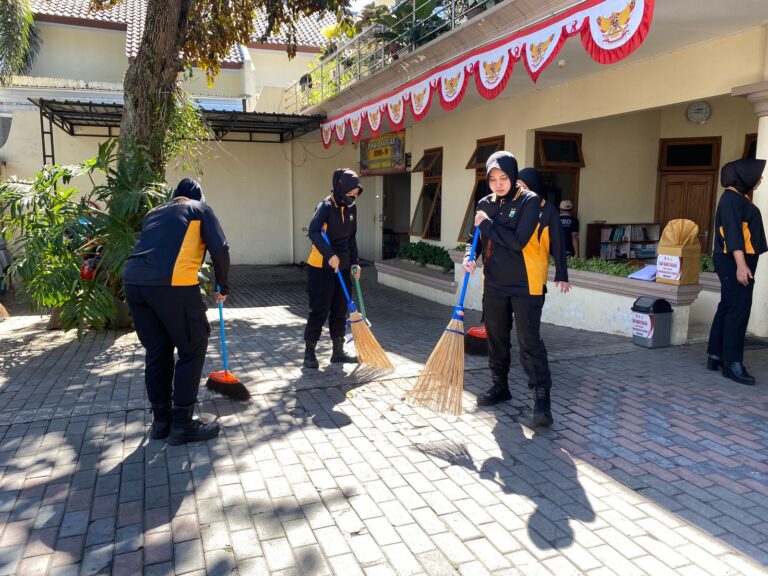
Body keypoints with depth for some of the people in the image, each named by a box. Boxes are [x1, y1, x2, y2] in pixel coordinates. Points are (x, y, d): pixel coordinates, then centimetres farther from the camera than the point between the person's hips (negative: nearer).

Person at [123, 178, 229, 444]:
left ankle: (161, 420, 26)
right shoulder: (200, 208, 15)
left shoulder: (154, 212, 31)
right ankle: (182, 424, 10)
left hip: (133, 281, 6)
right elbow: (220, 248, 3)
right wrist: (223, 286, 14)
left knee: (156, 352, 17)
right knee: (192, 349, 8)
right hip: (172, 283, -6)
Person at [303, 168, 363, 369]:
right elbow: (313, 232, -32)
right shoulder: (326, 206, -15)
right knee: (320, 311, -3)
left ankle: (338, 352, 23)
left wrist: (355, 262, 9)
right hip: (321, 267, -7)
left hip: (342, 267, 7)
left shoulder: (351, 208, 7)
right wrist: (330, 255, -41)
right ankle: (309, 353, 10)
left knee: (340, 310, 12)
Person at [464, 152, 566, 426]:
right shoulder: (485, 204, 7)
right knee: (496, 338, 14)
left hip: (525, 285, -6)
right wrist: (470, 256, -7)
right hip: (494, 283, 6)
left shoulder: (530, 201, -11)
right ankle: (500, 387, 30)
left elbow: (518, 241, -21)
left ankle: (541, 398, 3)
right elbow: (476, 237, 13)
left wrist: (488, 224, -14)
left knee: (529, 341, -6)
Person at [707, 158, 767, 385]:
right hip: (735, 262, -10)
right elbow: (732, 233, -22)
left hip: (737, 261, 10)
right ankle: (732, 362, -8)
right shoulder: (732, 198, -13)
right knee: (739, 310, -11)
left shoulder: (738, 197, 18)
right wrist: (741, 264, -28)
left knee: (727, 307, 11)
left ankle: (716, 356, 17)